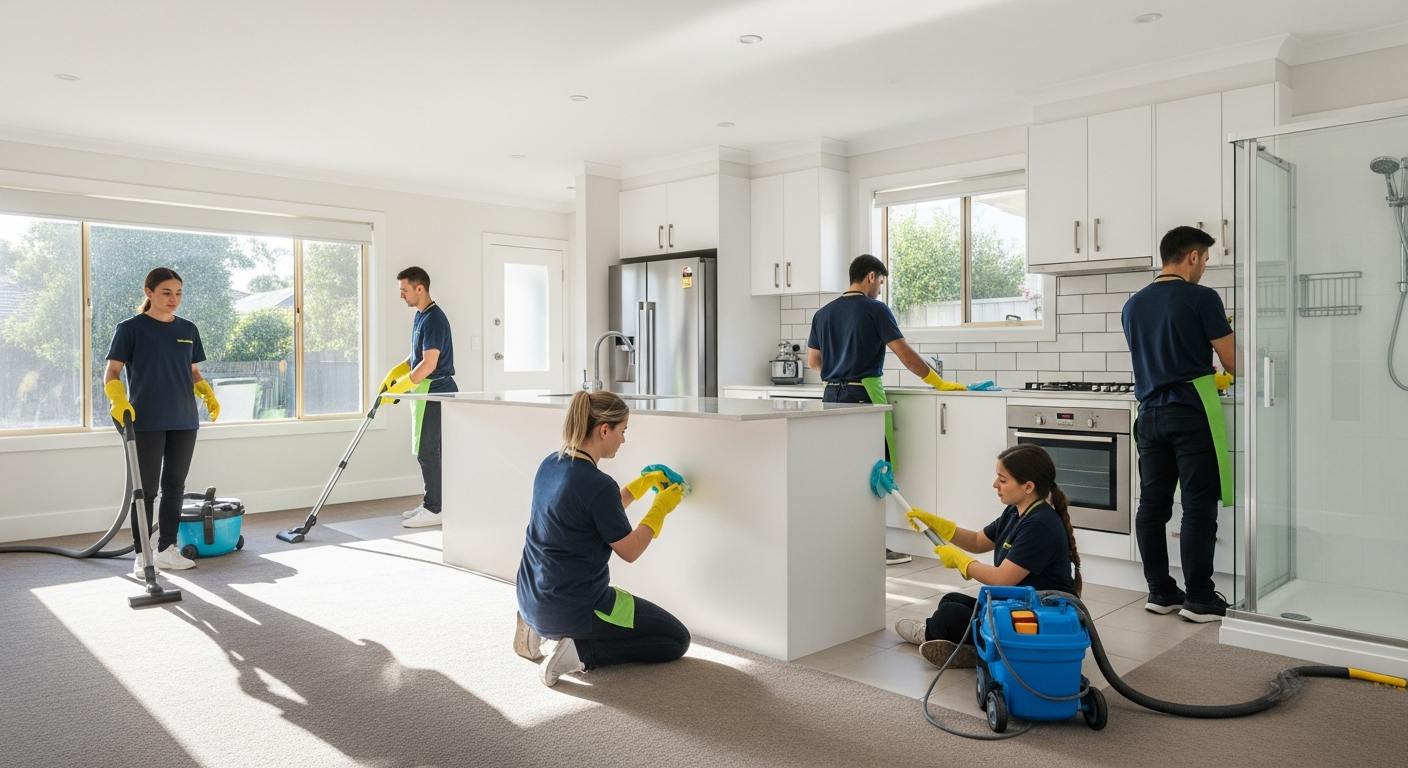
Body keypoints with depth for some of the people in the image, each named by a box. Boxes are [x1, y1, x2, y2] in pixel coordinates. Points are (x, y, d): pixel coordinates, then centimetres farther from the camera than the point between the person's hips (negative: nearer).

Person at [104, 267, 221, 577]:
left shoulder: (188, 330, 10)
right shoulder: (131, 328, -5)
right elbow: (112, 372, -7)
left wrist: (208, 394, -2)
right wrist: (118, 400, -25)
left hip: (184, 422, 5)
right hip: (146, 423, -5)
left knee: (175, 485, 9)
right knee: (146, 488, -1)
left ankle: (167, 550, 18)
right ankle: (142, 555, 8)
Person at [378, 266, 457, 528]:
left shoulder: (434, 319, -18)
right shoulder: (421, 316, 14)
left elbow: (429, 364, -23)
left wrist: (398, 388, -17)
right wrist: (393, 375, 7)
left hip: (435, 391, -10)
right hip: (426, 391, 10)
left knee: (427, 451, -6)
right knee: (427, 451, 13)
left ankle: (434, 510, 0)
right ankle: (431, 504, 21)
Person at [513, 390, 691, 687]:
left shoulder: (550, 465, 1)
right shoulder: (598, 485, -23)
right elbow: (629, 551, -10)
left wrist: (643, 483, 18)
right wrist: (661, 508, 2)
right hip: (573, 608, -8)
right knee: (677, 639, 7)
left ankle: (538, 627, 17)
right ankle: (581, 651, -7)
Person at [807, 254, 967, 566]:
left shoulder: (823, 313, 13)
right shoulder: (875, 309, -6)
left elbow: (812, 361, 18)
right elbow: (906, 355, -9)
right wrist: (939, 382, -2)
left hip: (832, 395, 7)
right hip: (862, 396, -6)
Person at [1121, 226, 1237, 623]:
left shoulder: (1134, 305, 11)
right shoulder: (1202, 298, -8)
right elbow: (1233, 363, -7)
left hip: (1151, 413, 6)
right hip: (1191, 414, -6)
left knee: (1152, 505, 8)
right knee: (1199, 508, 0)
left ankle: (1160, 592, 16)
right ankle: (1199, 599, 5)